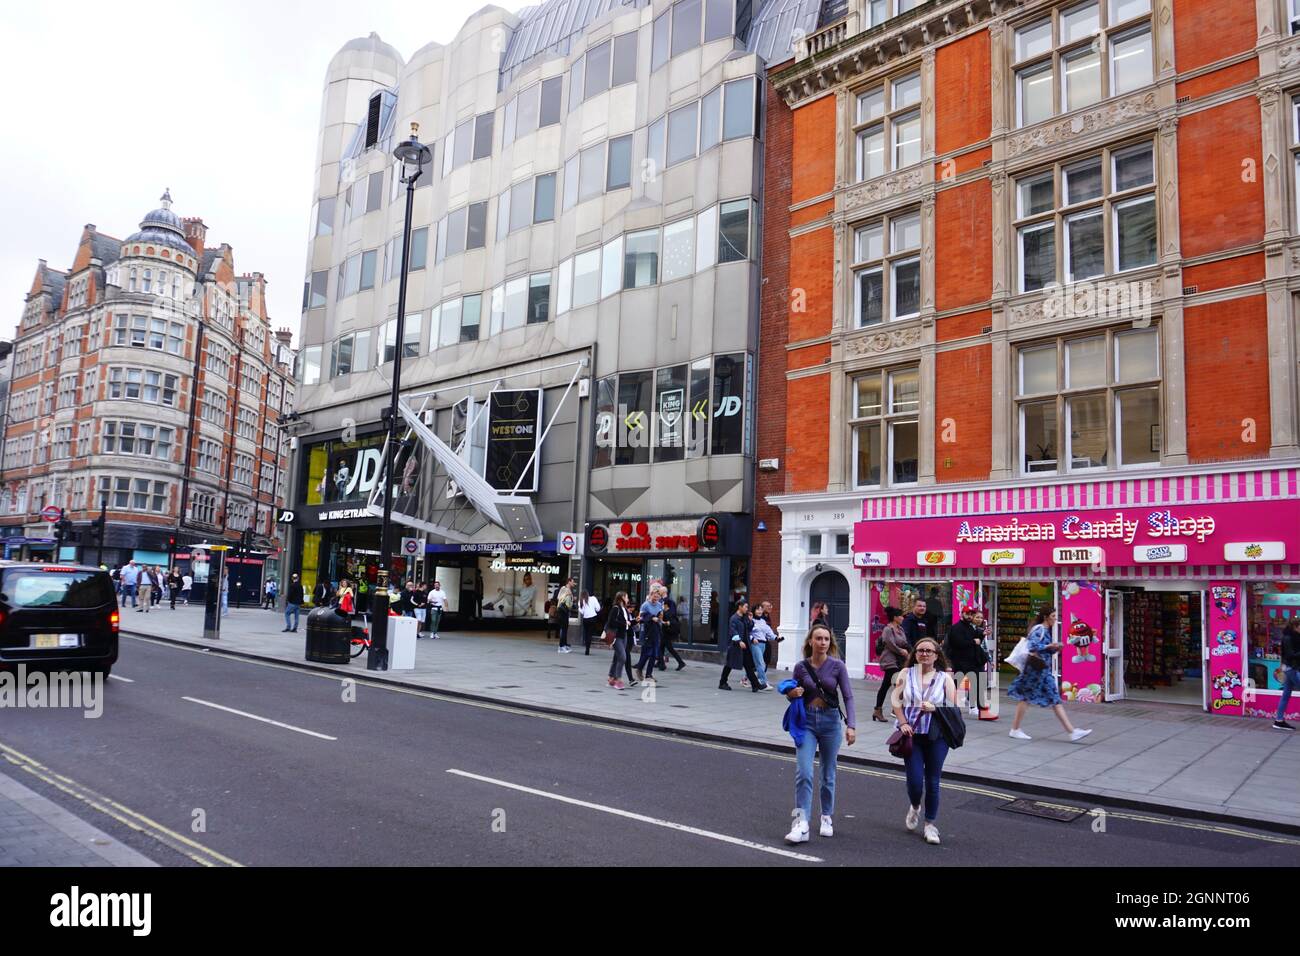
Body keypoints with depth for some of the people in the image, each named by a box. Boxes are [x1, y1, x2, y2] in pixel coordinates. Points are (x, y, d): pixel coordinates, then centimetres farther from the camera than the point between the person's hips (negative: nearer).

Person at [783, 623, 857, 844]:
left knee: (828, 774, 13)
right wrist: (792, 694, -12)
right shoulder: (801, 667, -1)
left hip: (830, 720, 0)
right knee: (803, 773, -12)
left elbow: (848, 696, -7)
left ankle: (827, 817, 32)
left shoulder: (837, 666, -6)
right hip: (806, 721, 0)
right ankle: (801, 824, -12)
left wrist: (851, 725, -17)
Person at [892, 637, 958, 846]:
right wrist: (903, 723, -10)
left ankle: (931, 825, 20)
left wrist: (935, 709, -18)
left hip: (936, 736, 0)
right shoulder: (906, 674, 4)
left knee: (933, 782, 5)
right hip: (912, 734, 0)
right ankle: (914, 807, 30)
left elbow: (953, 707, -1)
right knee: (915, 779, -4)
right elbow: (896, 700, 2)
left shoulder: (945, 678, 3)